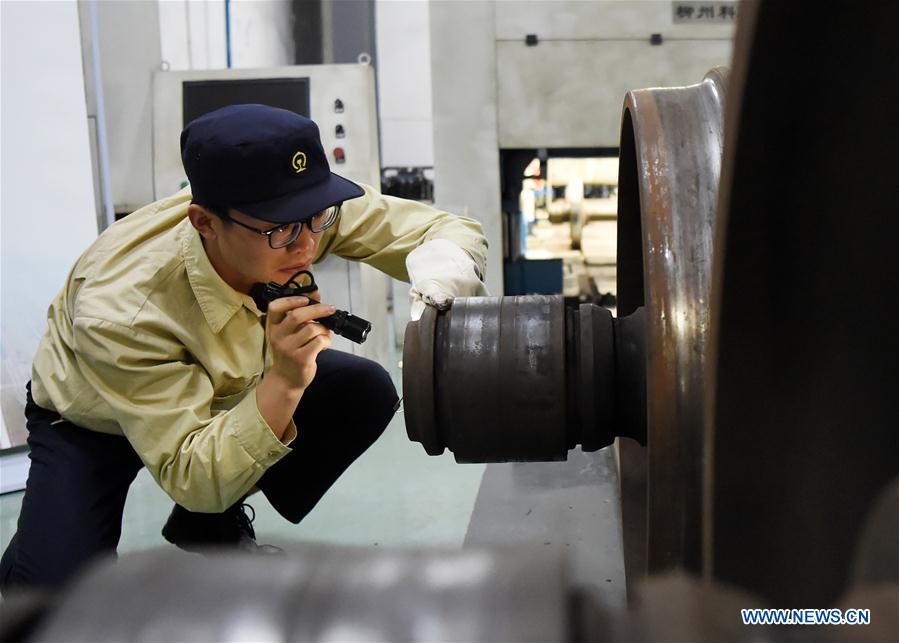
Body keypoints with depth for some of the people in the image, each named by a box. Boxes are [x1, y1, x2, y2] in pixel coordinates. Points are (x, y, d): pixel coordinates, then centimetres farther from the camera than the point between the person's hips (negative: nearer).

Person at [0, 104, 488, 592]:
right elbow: (194, 480, -34)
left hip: (221, 392, 5)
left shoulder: (308, 210, -29)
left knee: (366, 393, -17)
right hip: (91, 422, -4)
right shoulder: (122, 311, -39)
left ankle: (210, 528, 4)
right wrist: (283, 384, -50)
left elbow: (453, 231, -20)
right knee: (59, 586, -27)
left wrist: (434, 281, -44)